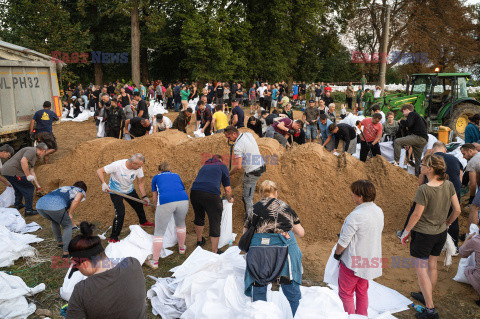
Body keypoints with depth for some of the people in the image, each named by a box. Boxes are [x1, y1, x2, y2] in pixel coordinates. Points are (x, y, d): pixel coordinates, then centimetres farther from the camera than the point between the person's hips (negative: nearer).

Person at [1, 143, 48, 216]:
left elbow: (32, 172, 30)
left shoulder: (33, 156, 22)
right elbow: (23, 161, -28)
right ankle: (28, 210, 1)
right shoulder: (32, 150, -9)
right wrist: (28, 175, -22)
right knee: (29, 188, -2)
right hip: (13, 172, -10)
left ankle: (17, 205, 46)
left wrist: (38, 185, 36)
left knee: (19, 188, 30)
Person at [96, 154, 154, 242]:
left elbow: (140, 183, -6)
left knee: (139, 205, 19)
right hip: (115, 192, -6)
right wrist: (103, 183, -44)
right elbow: (99, 171, -29)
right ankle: (113, 238, -1)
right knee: (120, 213, -16)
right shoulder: (117, 165, -34)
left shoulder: (138, 168, -19)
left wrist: (144, 196, -12)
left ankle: (143, 221, 51)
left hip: (129, 190, 6)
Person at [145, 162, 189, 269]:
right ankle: (182, 248, 45)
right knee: (180, 223, 30)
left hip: (166, 202, -3)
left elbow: (155, 199, 32)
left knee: (159, 232, 9)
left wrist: (158, 206, 53)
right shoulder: (176, 176, 32)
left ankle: (154, 261, 14)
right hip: (183, 200, 3)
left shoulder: (156, 177, 27)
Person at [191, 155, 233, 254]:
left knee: (199, 218, 28)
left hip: (194, 192, 6)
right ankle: (215, 252, 12)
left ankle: (199, 241, 49)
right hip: (211, 195, -6)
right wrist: (230, 199, 35)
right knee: (215, 223, 6)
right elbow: (227, 189, 14)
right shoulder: (222, 166, 17)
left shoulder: (204, 166, 31)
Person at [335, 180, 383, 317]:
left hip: (353, 263, -8)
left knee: (346, 294, 10)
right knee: (362, 291, 24)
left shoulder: (355, 216, -28)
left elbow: (343, 242, -22)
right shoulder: (379, 211, -2)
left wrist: (337, 253, -2)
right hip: (370, 260, 8)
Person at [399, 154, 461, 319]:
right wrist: (447, 222, 19)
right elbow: (457, 210, 0)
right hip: (441, 233, 7)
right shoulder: (449, 185, -7)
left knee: (421, 269, 5)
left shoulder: (424, 190, -26)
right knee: (432, 266, 22)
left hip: (423, 234, -7)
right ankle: (427, 296, 41)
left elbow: (416, 215, -19)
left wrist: (405, 232, -5)